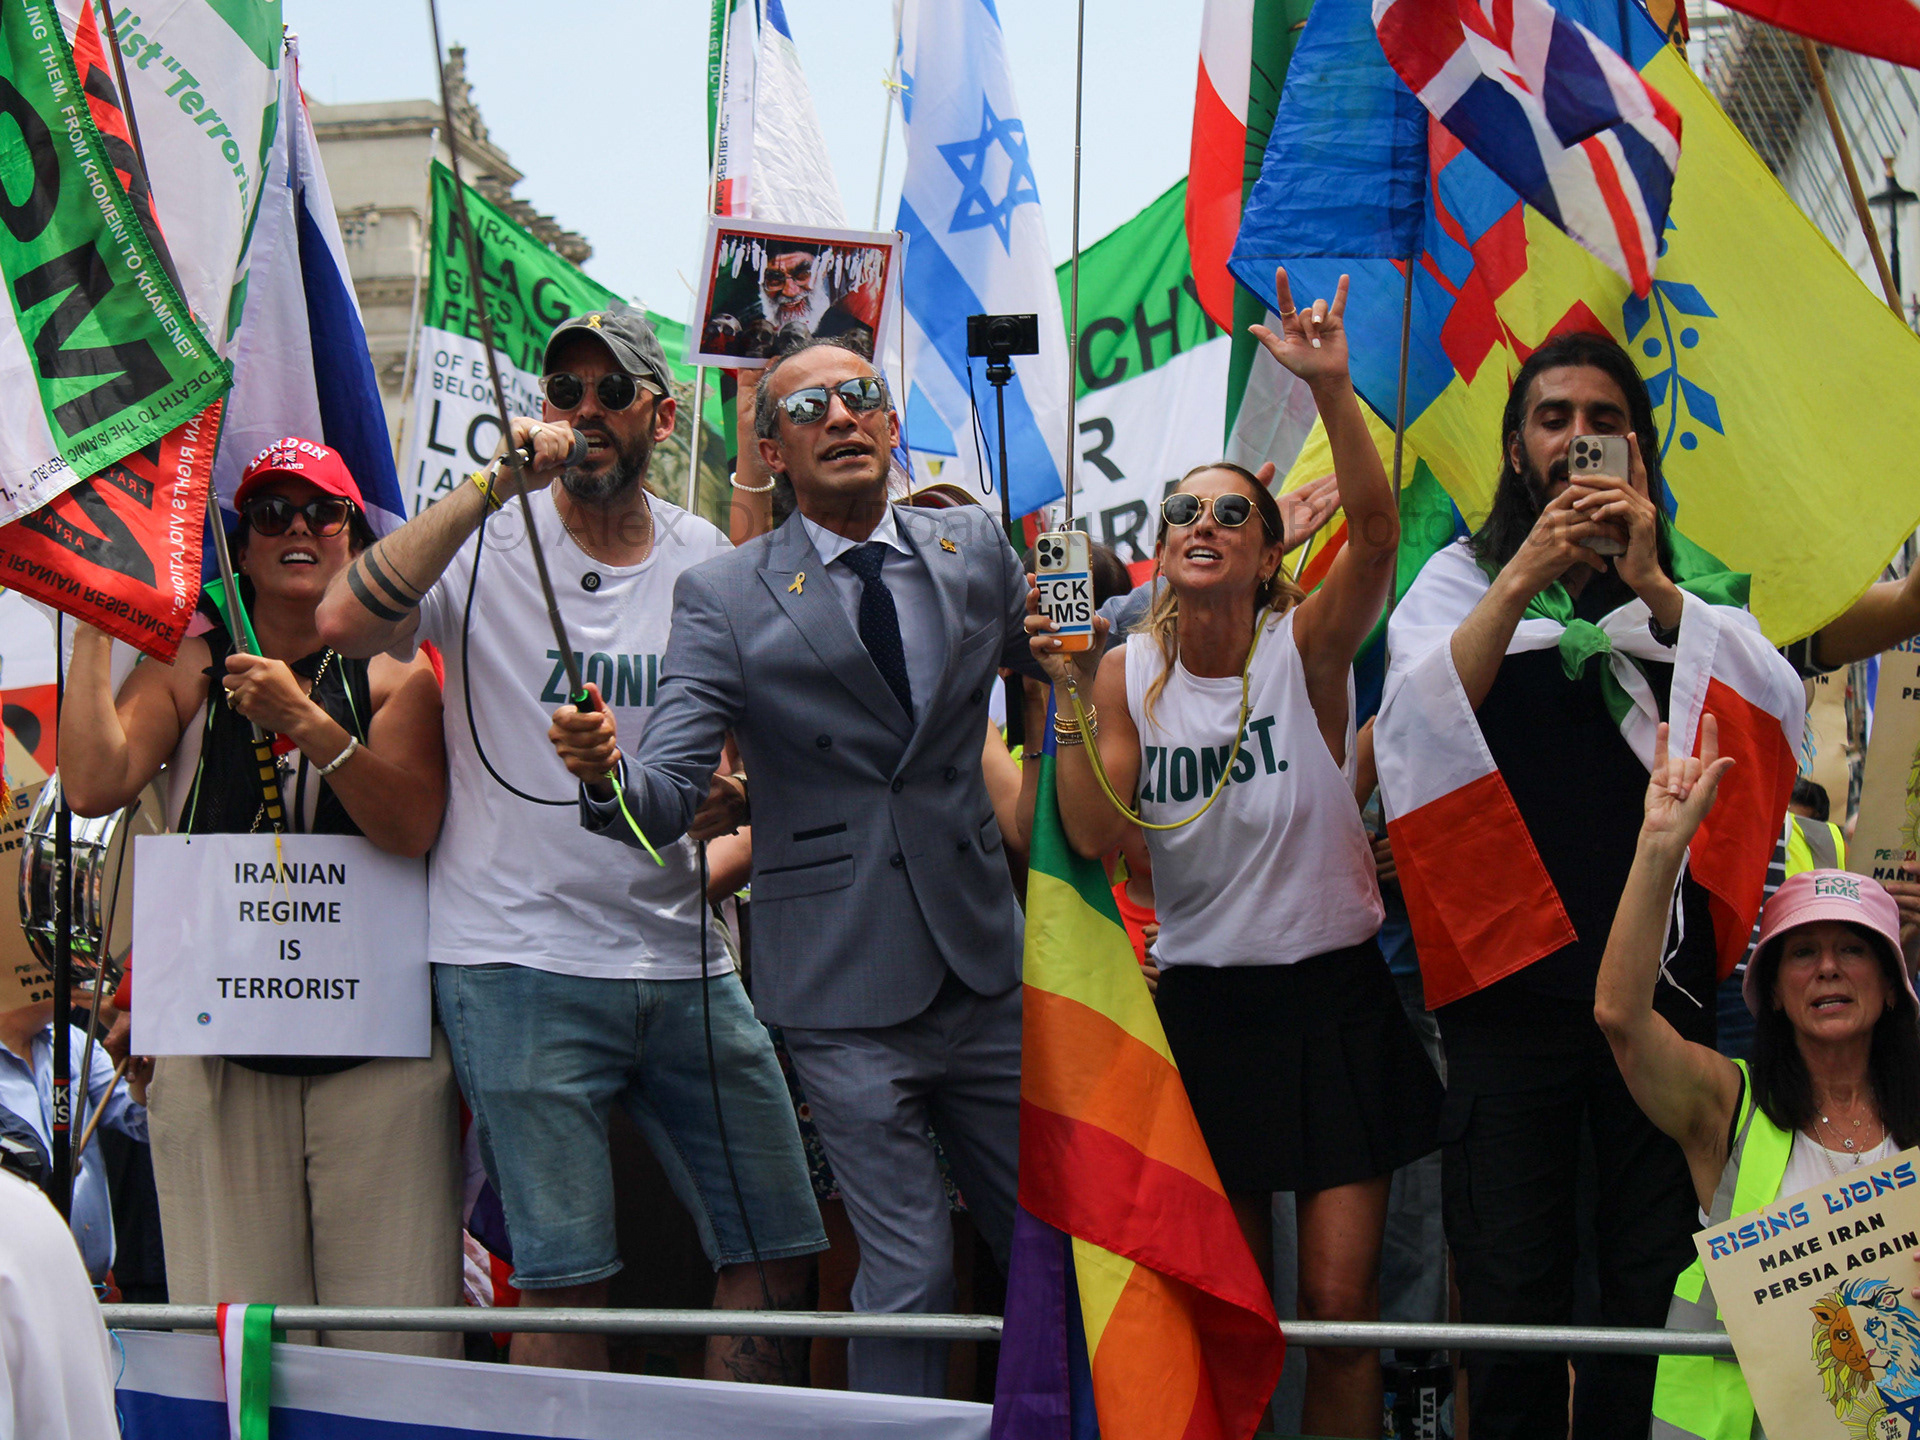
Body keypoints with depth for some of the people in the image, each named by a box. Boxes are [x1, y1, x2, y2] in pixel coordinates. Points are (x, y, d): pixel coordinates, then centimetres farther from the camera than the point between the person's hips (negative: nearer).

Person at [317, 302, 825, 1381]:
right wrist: (494, 485, -21)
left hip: (686, 962, 4)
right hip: (523, 962, -4)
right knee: (564, 1278, -5)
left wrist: (737, 798, -2)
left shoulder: (707, 561, 11)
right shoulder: (491, 547, -2)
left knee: (779, 1249, 6)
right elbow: (346, 620, -20)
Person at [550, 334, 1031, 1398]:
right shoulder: (723, 599, -4)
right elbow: (666, 797, -13)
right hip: (846, 994, -4)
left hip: (983, 964, 4)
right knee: (908, 1272, -2)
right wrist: (606, 770, -33)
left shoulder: (974, 549, 7)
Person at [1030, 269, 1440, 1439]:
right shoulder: (1129, 674, 0)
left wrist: (1331, 391, -38)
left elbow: (1378, 531, -26)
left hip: (1333, 996, -2)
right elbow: (1096, 837, -8)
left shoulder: (1305, 648, -8)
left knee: (1340, 1299, -4)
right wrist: (1070, 695, -16)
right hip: (1203, 1001, 2)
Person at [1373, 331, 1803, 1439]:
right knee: (1511, 1294, 1)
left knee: (1658, 1286, 4)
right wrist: (1524, 579, -16)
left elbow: (1780, 715, -5)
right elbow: (1419, 721, -8)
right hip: (1510, 970, -1)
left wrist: (1653, 589, -13)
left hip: (1664, 969, 1)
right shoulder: (1463, 578, 9)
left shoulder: (1696, 584, 12)